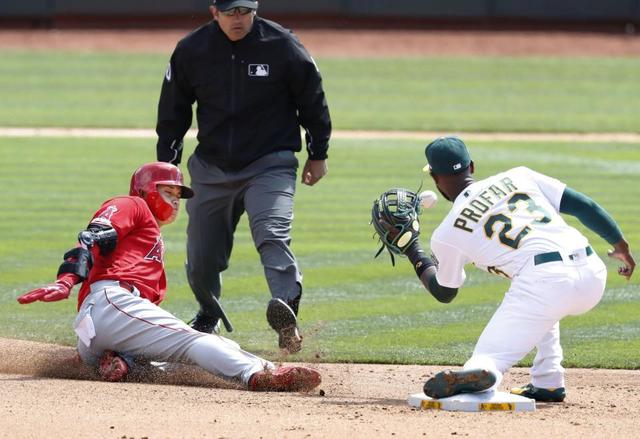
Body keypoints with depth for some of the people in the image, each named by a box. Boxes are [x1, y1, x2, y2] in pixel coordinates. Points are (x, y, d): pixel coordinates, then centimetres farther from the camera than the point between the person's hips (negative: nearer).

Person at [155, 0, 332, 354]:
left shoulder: (282, 46, -10)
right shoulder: (191, 51, -4)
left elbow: (312, 98, 3)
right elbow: (173, 111, 9)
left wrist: (318, 154, 8)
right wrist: (166, 163, 9)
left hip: (269, 165, -3)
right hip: (212, 169, 3)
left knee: (272, 234, -27)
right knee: (201, 258, 9)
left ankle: (286, 314, -46)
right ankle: (209, 316, 38)